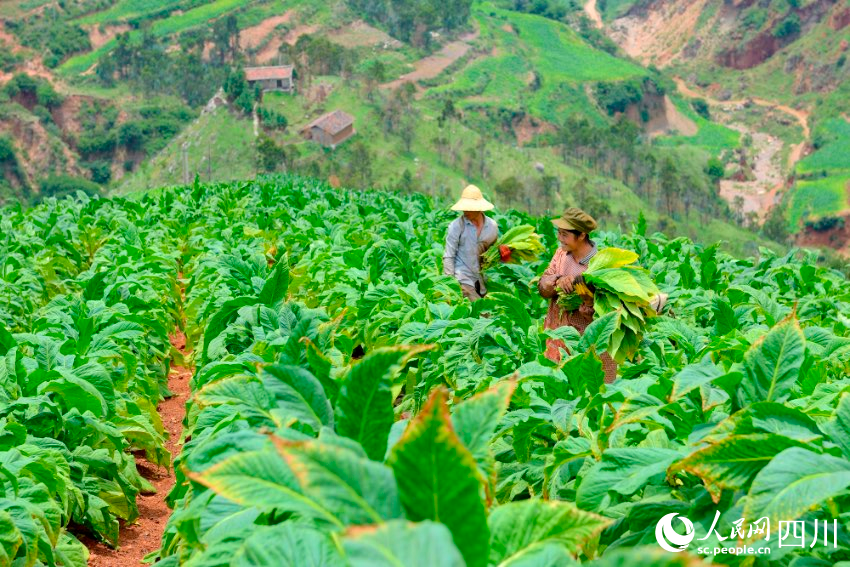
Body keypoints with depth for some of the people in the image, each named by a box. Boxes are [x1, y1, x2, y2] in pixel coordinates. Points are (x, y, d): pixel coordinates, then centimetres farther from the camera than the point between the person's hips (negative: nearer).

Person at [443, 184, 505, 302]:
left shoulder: (492, 226, 6)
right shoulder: (456, 226, -4)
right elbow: (448, 257, -4)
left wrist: (501, 251, -1)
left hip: (482, 280, 5)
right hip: (462, 279, -5)